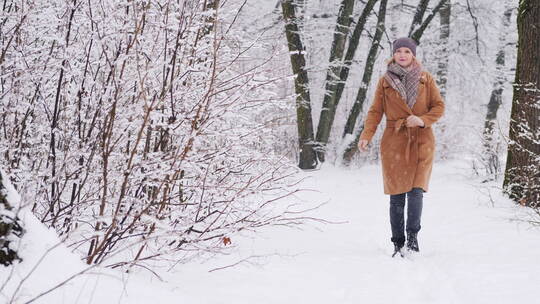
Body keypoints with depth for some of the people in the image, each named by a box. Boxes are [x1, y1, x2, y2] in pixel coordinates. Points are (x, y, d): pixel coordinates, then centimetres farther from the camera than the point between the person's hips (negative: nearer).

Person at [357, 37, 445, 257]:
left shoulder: (425, 79, 6)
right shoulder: (385, 81, 5)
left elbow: (439, 106, 7)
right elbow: (376, 111, 3)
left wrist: (422, 120, -12)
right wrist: (366, 136, -11)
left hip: (421, 141, 0)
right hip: (394, 142, 0)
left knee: (416, 190, -14)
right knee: (397, 195, 0)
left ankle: (413, 236, 1)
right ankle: (398, 243, 10)